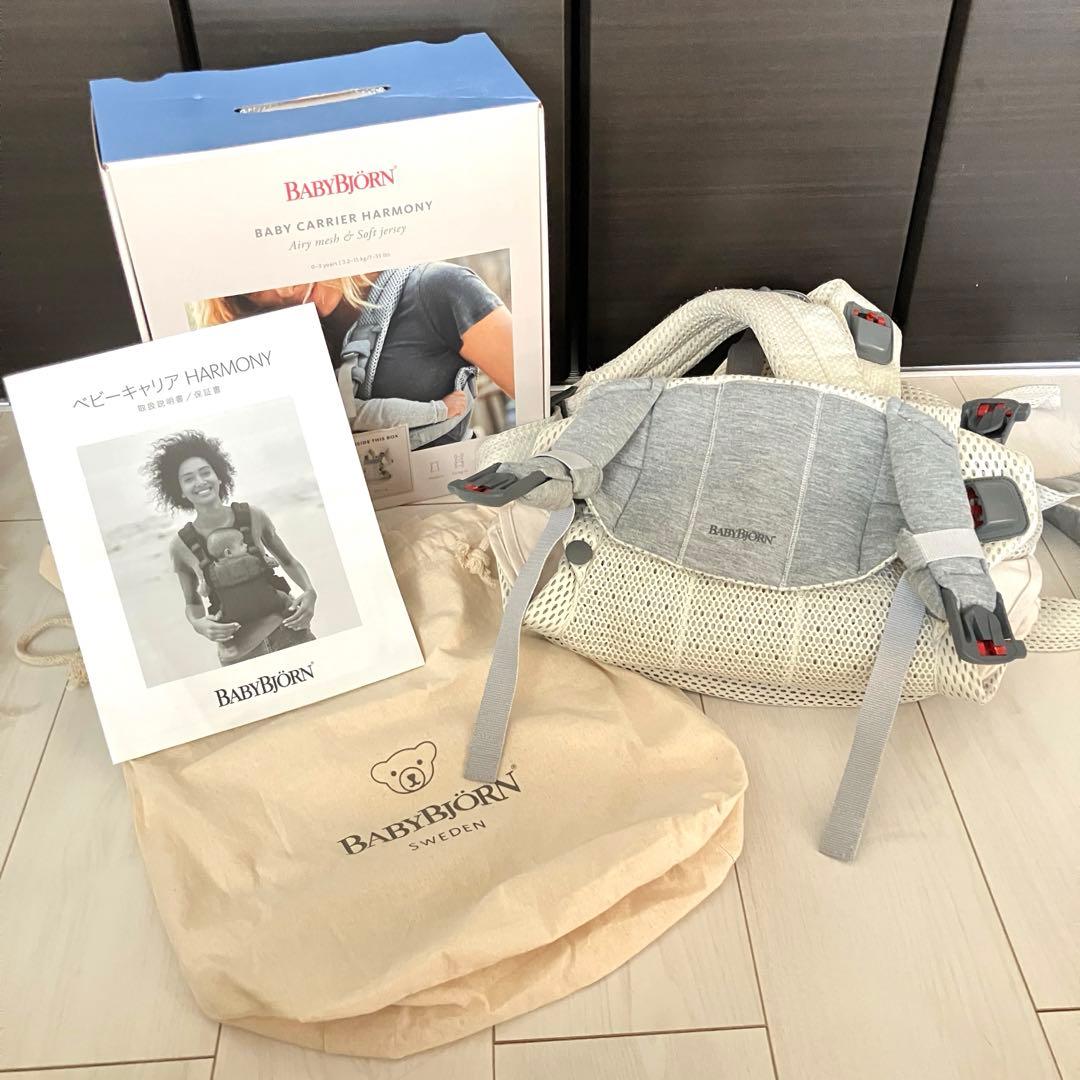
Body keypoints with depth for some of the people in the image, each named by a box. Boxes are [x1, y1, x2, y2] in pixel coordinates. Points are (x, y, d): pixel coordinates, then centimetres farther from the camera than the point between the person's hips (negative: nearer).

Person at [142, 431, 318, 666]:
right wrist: (198, 625, -13)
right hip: (238, 649, -1)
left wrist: (309, 592, -7)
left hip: (287, 630, 1)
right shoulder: (180, 545, -6)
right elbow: (192, 603, 7)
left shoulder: (253, 516, -5)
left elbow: (288, 561, 9)